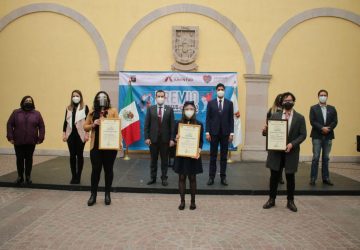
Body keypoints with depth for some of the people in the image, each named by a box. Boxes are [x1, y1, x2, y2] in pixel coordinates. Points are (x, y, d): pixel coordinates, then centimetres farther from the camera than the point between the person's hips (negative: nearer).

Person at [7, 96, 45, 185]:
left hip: (31, 142, 0)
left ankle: (28, 176, 20)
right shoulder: (16, 113, 3)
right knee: (19, 159, 6)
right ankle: (20, 177, 20)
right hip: (18, 141, 0)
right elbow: (9, 125, 2)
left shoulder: (36, 114, 3)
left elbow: (41, 126, 1)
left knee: (29, 159, 8)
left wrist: (40, 138, -6)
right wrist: (10, 137, -5)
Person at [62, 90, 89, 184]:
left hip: (80, 134, -3)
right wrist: (64, 133, 5)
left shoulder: (85, 107, 0)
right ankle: (73, 176, 15)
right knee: (72, 155, 6)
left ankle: (78, 176, 12)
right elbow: (65, 121, 11)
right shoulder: (68, 108, 11)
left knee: (79, 155, 4)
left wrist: (87, 134, -10)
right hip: (70, 134, 3)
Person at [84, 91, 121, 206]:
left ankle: (107, 194, 23)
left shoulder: (113, 111, 2)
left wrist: (119, 141, -15)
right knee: (95, 170, 3)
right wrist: (93, 125, -11)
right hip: (96, 145, 1)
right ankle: (93, 194, 17)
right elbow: (85, 127, 10)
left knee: (108, 169, 9)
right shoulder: (92, 112, 9)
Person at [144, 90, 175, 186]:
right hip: (153, 138, 1)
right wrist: (147, 137, -7)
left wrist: (172, 139, -7)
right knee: (153, 160, 11)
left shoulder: (169, 109, 1)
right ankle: (153, 177, 22)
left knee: (165, 160, 8)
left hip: (165, 139, 0)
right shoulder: (150, 109, 2)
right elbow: (146, 124, 0)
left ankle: (164, 178, 18)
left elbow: (172, 125, -1)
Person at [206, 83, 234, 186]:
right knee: (213, 156, 4)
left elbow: (231, 119, 4)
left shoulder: (229, 103, 5)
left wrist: (231, 133, -2)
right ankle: (211, 177, 10)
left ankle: (223, 177, 14)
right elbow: (208, 118, 1)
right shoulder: (211, 103, 4)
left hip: (225, 133, 1)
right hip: (214, 132, -1)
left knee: (224, 156, 6)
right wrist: (207, 132, -6)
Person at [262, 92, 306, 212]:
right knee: (274, 176, 7)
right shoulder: (275, 116, 6)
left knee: (290, 177, 8)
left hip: (291, 151, -1)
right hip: (276, 150, 1)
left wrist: (292, 144, -17)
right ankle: (271, 199, 20)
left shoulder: (300, 118, 1)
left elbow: (303, 135, -3)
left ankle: (290, 201, 23)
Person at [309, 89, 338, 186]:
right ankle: (313, 178, 3)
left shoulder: (332, 108, 11)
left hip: (328, 136, 3)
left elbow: (335, 121, 2)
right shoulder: (313, 108, 2)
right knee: (316, 158, -3)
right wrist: (322, 128, -19)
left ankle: (326, 178, 16)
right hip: (317, 136, -3)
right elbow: (312, 121, -8)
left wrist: (328, 128, -14)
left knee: (326, 158, 9)